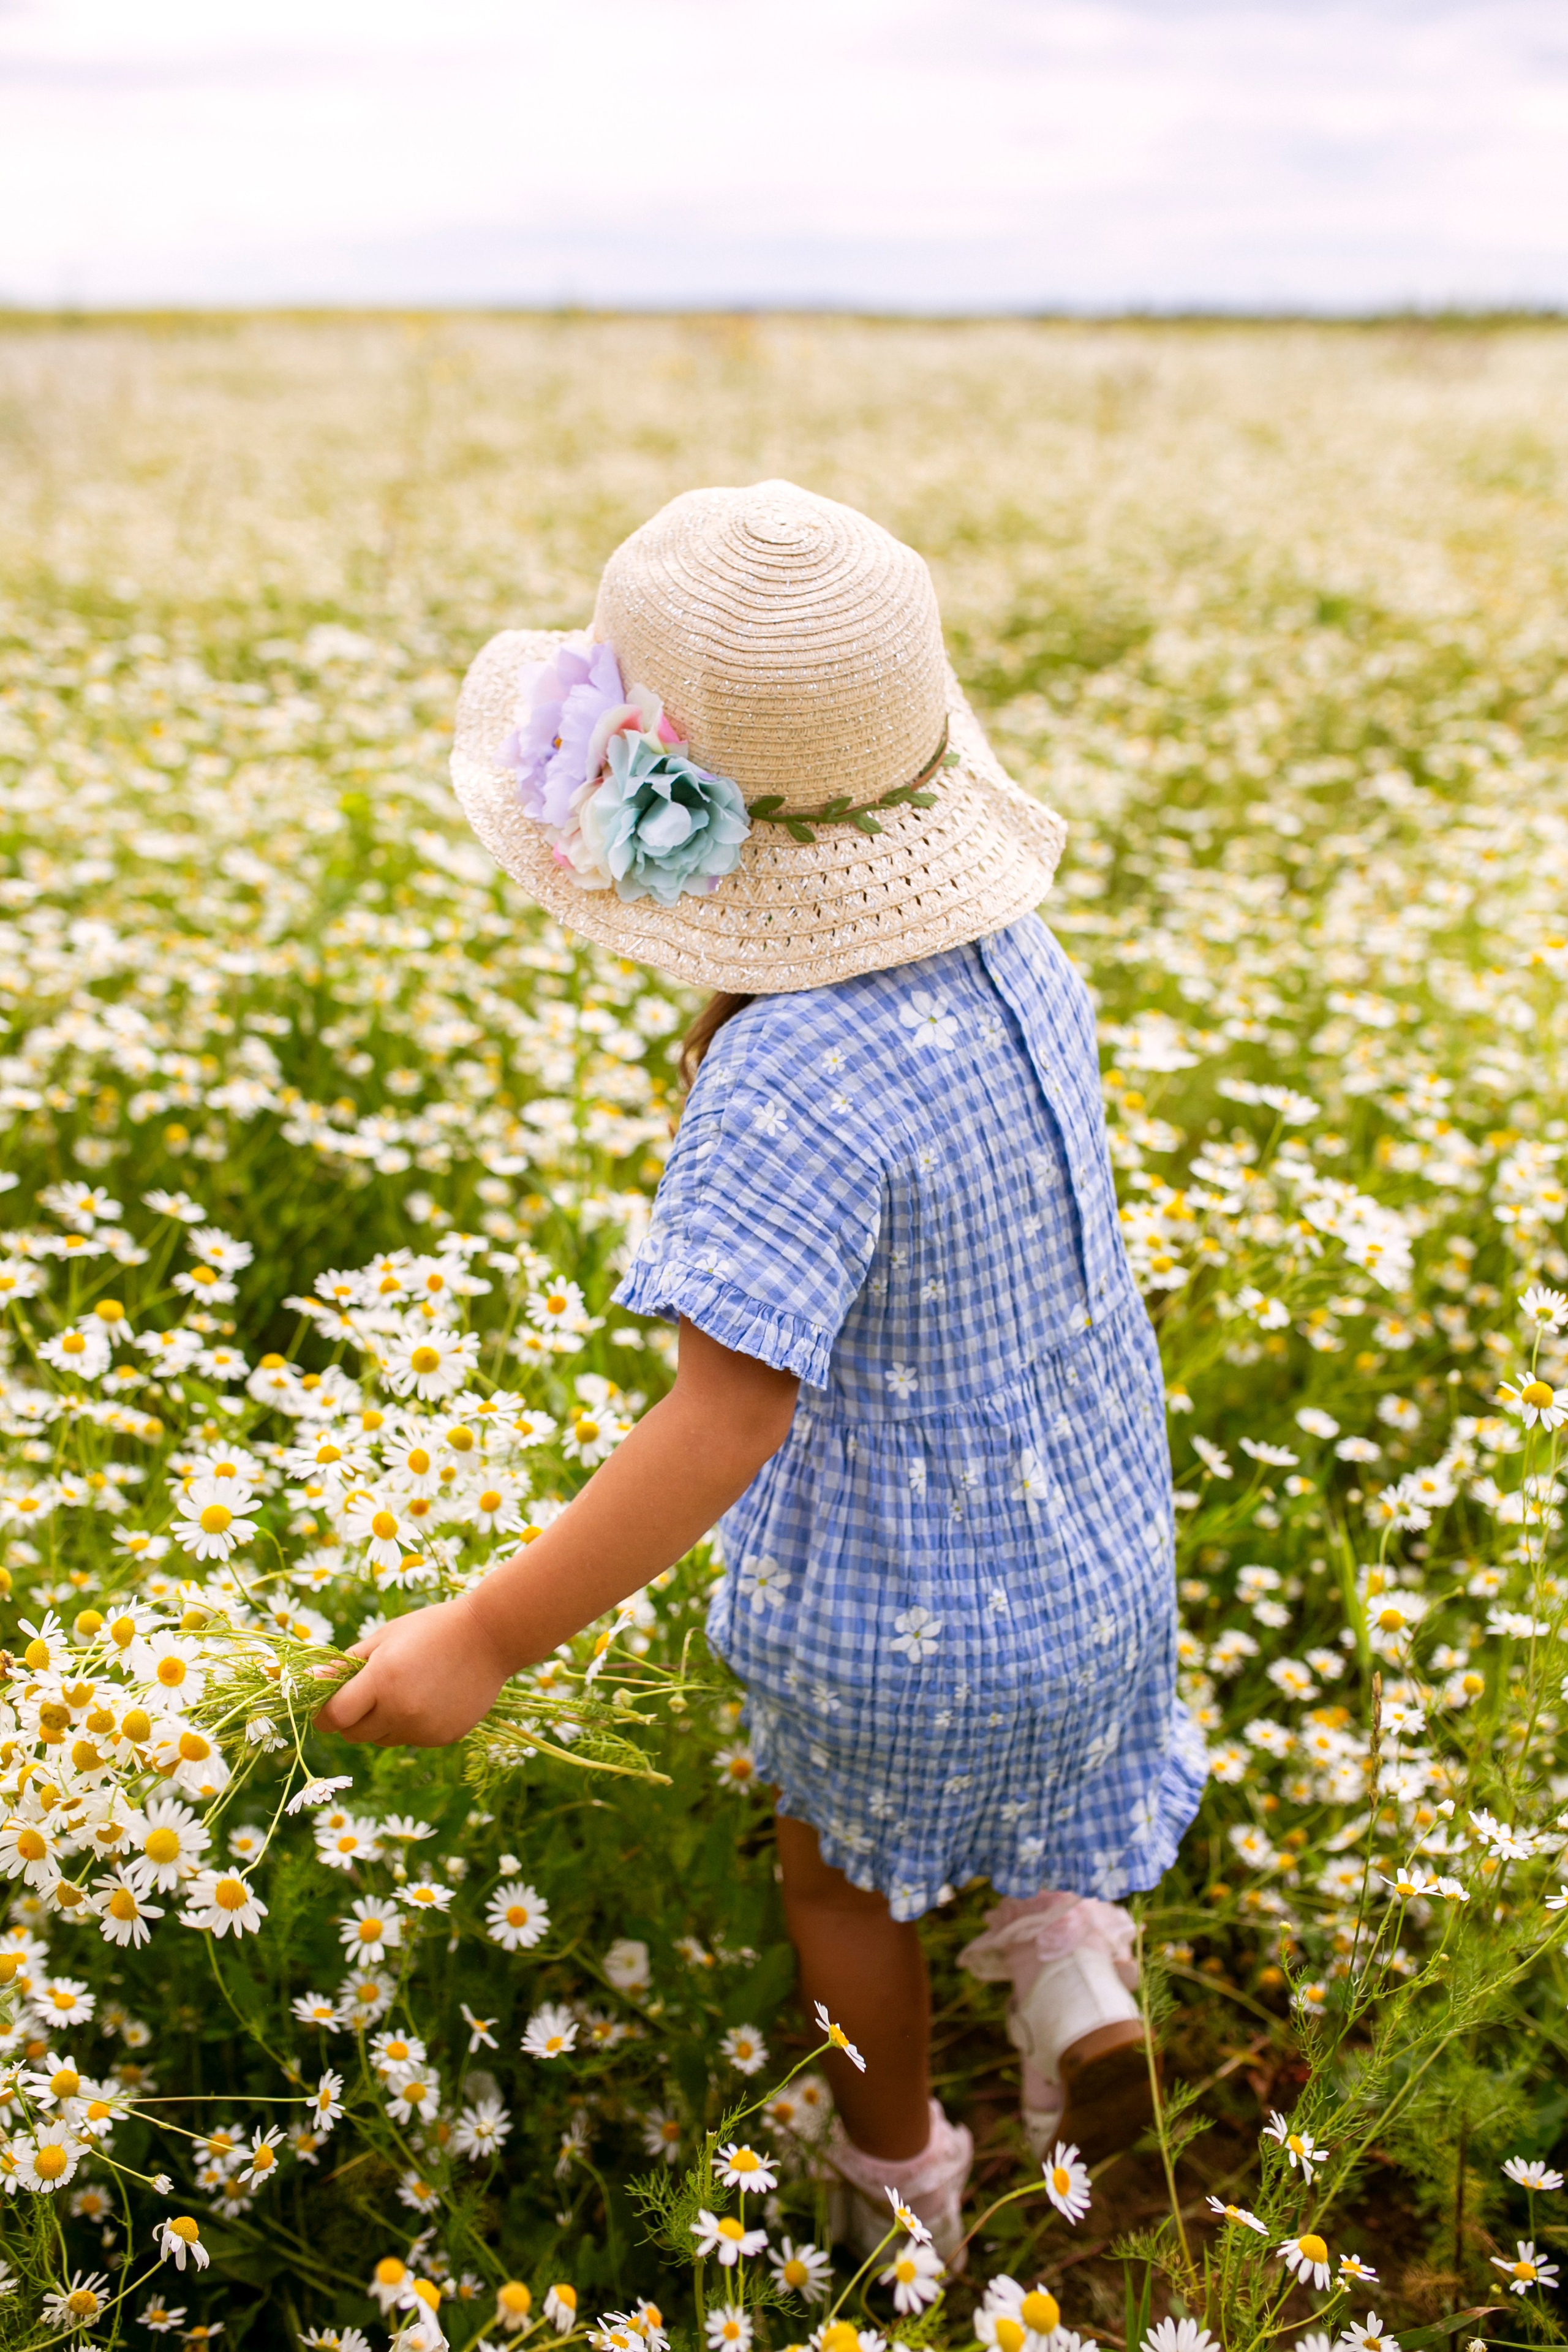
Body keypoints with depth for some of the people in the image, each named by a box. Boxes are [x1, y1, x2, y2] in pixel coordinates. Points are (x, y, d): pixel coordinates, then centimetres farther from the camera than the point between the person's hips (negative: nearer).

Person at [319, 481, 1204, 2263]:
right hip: (1098, 1538, 6)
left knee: (838, 1860, 26)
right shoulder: (1012, 947, -10)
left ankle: (897, 2167, 48)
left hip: (899, 1616, -6)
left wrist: (490, 1638, -34)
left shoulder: (792, 1077, -36)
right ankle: (1067, 1948, 25)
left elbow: (732, 1412, -38)